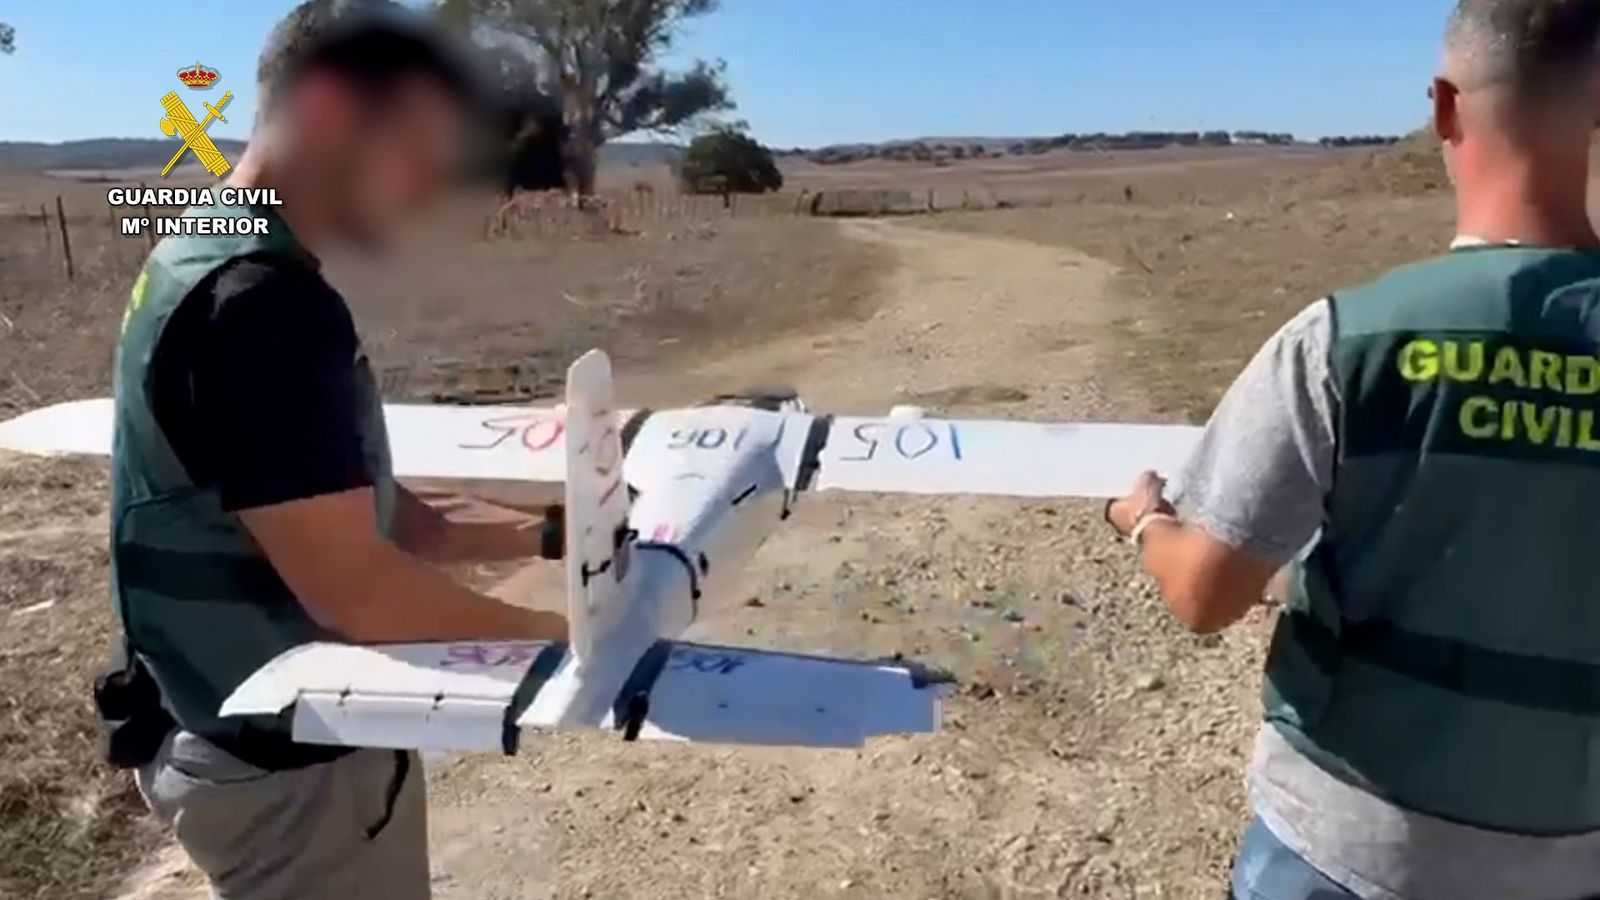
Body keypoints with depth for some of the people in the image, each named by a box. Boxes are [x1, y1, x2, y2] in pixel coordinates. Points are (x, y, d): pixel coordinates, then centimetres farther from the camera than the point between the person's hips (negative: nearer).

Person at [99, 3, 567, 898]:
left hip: (256, 728, 9)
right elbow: (351, 586, -28)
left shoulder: (209, 257, 6)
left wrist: (541, 538, 1)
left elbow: (355, 504, 7)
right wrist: (559, 636, -16)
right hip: (293, 764, -9)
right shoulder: (263, 303, -26)